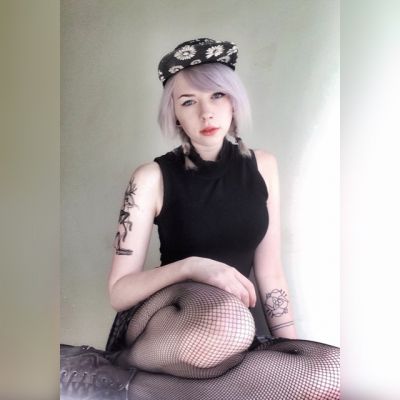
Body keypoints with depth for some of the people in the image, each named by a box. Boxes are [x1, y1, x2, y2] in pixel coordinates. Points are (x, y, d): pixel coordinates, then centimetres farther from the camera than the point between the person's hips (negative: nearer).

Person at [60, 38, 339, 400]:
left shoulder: (262, 166, 3)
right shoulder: (153, 178, -8)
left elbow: (269, 270, 5)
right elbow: (118, 292, -9)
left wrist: (293, 347, 1)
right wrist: (191, 267, -24)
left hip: (237, 330, 5)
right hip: (157, 321, -5)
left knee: (332, 370, -25)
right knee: (224, 319, -40)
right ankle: (136, 358, -9)